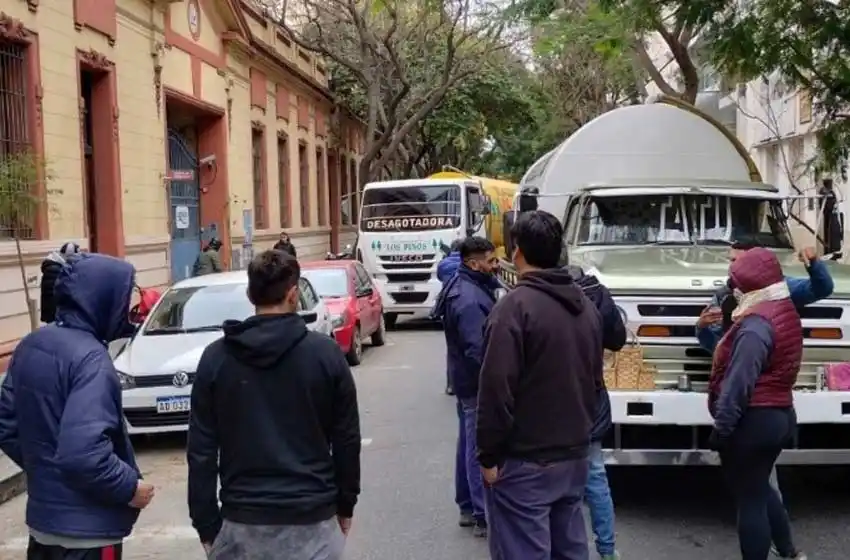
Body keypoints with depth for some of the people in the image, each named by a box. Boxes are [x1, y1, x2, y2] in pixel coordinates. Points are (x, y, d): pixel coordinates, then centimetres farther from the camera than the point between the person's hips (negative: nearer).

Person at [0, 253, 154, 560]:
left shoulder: (31, 345, 4)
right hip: (85, 528, -8)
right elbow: (83, 451, -30)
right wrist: (130, 487, -16)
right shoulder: (89, 358, -23)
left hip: (42, 517, 8)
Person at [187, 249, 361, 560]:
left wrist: (205, 523, 7)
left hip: (242, 520, 1)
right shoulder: (325, 352, -5)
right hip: (312, 519, -1)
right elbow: (347, 440, 1)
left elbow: (201, 450, 0)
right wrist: (345, 505, 13)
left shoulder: (216, 357, -2)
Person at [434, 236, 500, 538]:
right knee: (480, 450, -1)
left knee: (469, 445, 18)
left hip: (467, 380, 11)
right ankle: (484, 517, 8)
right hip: (478, 384, -11)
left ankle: (469, 506, 31)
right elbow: (478, 351, -28)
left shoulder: (467, 286, 8)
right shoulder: (470, 300, -25)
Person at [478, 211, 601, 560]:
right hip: (574, 455, 8)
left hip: (525, 462, -8)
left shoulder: (516, 305, -17)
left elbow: (497, 388, -20)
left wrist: (489, 456, -12)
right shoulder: (585, 305, 9)